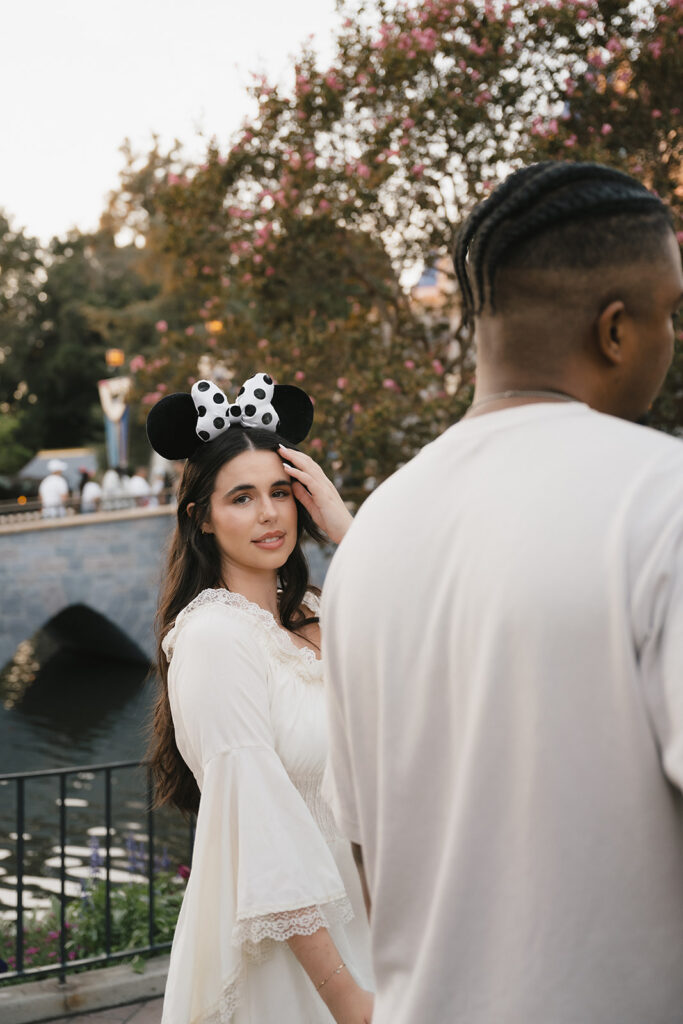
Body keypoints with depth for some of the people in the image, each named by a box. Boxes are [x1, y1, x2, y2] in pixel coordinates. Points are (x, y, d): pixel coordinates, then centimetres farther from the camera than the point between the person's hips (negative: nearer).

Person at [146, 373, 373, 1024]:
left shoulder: (309, 617, 6)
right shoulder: (214, 634, -18)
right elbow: (259, 825, -21)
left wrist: (344, 528, -11)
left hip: (343, 916, 7)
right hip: (277, 951, -7)